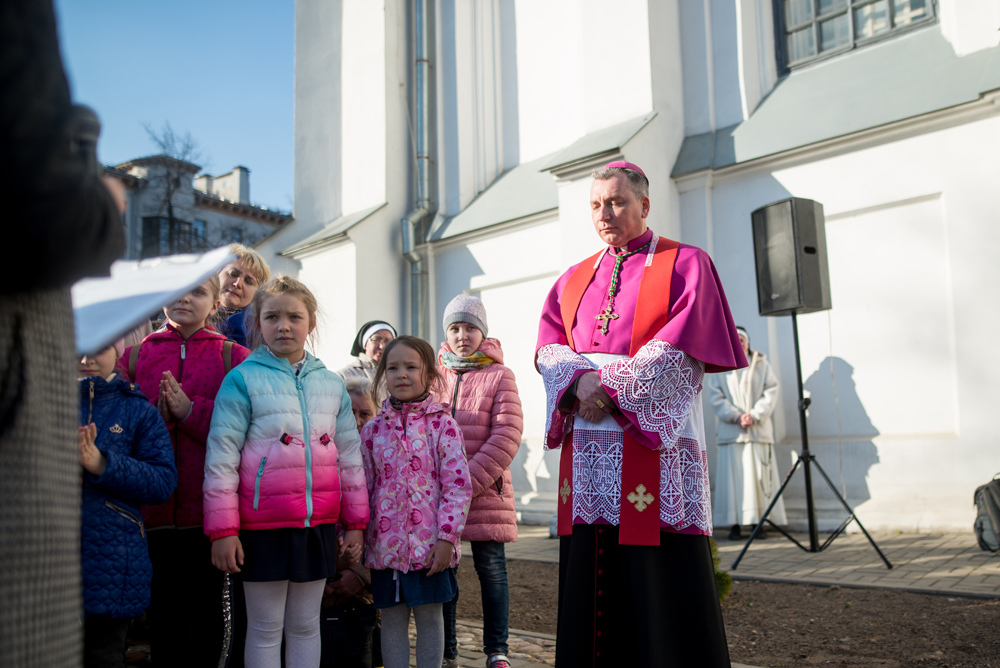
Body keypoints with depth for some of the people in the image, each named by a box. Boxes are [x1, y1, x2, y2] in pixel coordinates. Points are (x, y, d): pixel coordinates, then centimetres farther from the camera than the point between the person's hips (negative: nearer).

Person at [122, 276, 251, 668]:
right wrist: (156, 413, -14)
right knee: (163, 606, 10)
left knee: (207, 605, 8)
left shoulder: (232, 356, 3)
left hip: (209, 505, -2)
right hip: (155, 503, 2)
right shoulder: (137, 354, 10)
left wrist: (190, 410, -15)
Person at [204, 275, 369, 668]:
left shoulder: (332, 384, 8)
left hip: (318, 523, 4)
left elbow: (350, 456, 11)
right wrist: (223, 529, -10)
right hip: (262, 524, -3)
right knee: (265, 628, 7)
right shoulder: (243, 378, -4)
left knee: (306, 625, 14)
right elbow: (221, 456, -7)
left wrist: (356, 522, 9)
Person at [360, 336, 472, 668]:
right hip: (386, 542, 3)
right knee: (392, 619, 11)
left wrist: (447, 538, -13)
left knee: (430, 617, 8)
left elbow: (459, 487, -8)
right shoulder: (373, 429, 6)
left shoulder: (442, 425, -4)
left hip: (430, 544, -3)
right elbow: (361, 487, 9)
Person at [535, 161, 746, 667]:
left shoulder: (685, 264, 5)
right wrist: (580, 382, -12)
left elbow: (682, 347, -8)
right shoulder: (575, 279, 20)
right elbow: (548, 346, 9)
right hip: (588, 443, 5)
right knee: (589, 581, 4)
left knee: (665, 581, -5)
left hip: (656, 439, -4)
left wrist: (612, 387, -12)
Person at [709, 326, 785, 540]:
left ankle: (758, 522, 3)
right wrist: (737, 416, -12)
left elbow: (771, 392, 4)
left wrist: (755, 415, -10)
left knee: (760, 476, -2)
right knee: (733, 476, -5)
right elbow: (716, 398, 1)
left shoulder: (761, 364, 12)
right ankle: (734, 524, -4)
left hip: (759, 430, 1)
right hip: (731, 432, -1)